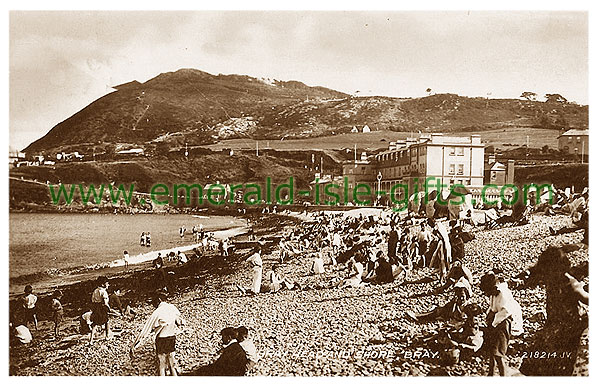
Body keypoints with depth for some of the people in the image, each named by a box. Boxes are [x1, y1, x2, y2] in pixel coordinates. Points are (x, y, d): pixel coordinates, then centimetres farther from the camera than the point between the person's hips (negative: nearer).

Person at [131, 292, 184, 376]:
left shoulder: (157, 313, -18)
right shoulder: (173, 308, -3)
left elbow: (145, 330, -18)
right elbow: (180, 323, 11)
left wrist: (133, 346, -15)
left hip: (161, 340, -5)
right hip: (172, 338, 5)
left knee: (161, 365, 8)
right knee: (172, 364, 18)